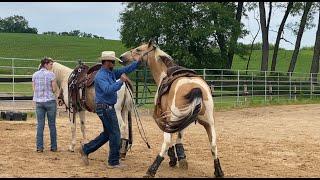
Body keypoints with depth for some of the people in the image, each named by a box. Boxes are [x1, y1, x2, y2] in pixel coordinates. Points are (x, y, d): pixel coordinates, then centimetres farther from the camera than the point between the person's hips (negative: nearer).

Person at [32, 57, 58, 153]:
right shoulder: (51, 74, -9)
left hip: (38, 102, 4)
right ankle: (53, 147, 12)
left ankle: (39, 147, 5)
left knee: (40, 124, 6)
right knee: (52, 125, 6)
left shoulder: (35, 75, 4)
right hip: (50, 101, -4)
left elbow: (34, 89, 6)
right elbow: (54, 89, -9)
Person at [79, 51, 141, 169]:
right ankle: (113, 162, 6)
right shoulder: (101, 76, -18)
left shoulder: (111, 73, 10)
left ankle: (86, 149, 24)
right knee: (115, 134, -3)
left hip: (108, 108, 10)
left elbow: (126, 70, 15)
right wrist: (121, 81, -30)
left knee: (107, 134, 18)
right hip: (105, 108, -10)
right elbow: (108, 90, -32)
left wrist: (137, 62, 5)